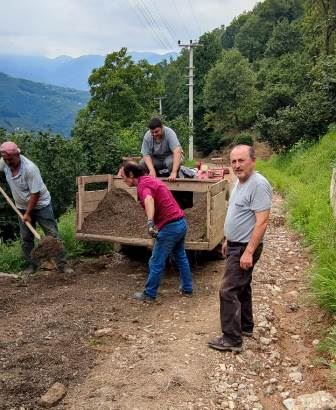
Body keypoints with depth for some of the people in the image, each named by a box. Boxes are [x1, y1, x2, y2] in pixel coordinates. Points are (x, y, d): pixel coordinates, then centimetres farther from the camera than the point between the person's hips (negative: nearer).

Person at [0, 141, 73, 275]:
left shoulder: (30, 168, -29)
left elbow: (35, 193, -25)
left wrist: (28, 213, -21)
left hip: (41, 205, -6)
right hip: (22, 207, 6)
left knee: (52, 234, -4)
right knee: (26, 238, 9)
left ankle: (62, 264, 1)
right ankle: (31, 265, 21)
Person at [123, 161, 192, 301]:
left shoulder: (143, 184, -14)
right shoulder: (151, 179, 16)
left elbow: (148, 199, -37)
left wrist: (150, 222, -51)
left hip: (170, 227, -10)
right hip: (181, 223, 10)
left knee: (156, 263, 3)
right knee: (181, 257, 22)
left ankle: (149, 294, 15)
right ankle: (187, 289, 32)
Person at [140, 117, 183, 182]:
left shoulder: (169, 133, -28)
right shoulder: (147, 136, -17)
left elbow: (177, 151, -39)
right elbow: (146, 155, -18)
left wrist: (174, 172, -49)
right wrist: (152, 170, -37)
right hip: (156, 159, 4)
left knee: (171, 162, -36)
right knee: (142, 163, -21)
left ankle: (174, 179, -9)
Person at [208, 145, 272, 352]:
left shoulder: (258, 184, -21)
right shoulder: (240, 182, 10)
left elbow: (262, 221, -25)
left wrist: (249, 252, -27)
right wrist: (228, 241, 21)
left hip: (245, 249, -10)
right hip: (235, 245, 10)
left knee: (229, 291, -8)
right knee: (242, 287, 20)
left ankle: (232, 339, 1)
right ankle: (246, 327, 35)